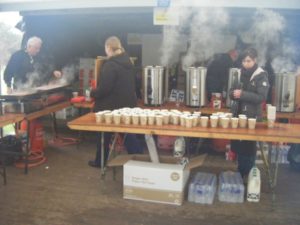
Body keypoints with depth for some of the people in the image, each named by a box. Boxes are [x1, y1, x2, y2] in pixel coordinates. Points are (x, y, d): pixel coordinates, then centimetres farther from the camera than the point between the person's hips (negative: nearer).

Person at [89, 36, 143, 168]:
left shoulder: (110, 65, -20)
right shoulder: (128, 62, 7)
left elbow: (104, 88, -22)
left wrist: (93, 93, -4)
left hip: (111, 106, -7)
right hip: (127, 104, 7)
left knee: (104, 134, 10)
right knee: (127, 132, 16)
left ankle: (101, 161, 24)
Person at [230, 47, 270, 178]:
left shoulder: (261, 76, -8)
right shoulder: (242, 74, 10)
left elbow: (261, 97, -17)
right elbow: (236, 92, 17)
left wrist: (242, 94, -24)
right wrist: (234, 94, -6)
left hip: (253, 117, -6)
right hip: (240, 114, 6)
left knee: (249, 147, -2)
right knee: (238, 145, 9)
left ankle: (248, 175, 13)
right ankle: (240, 172, 25)